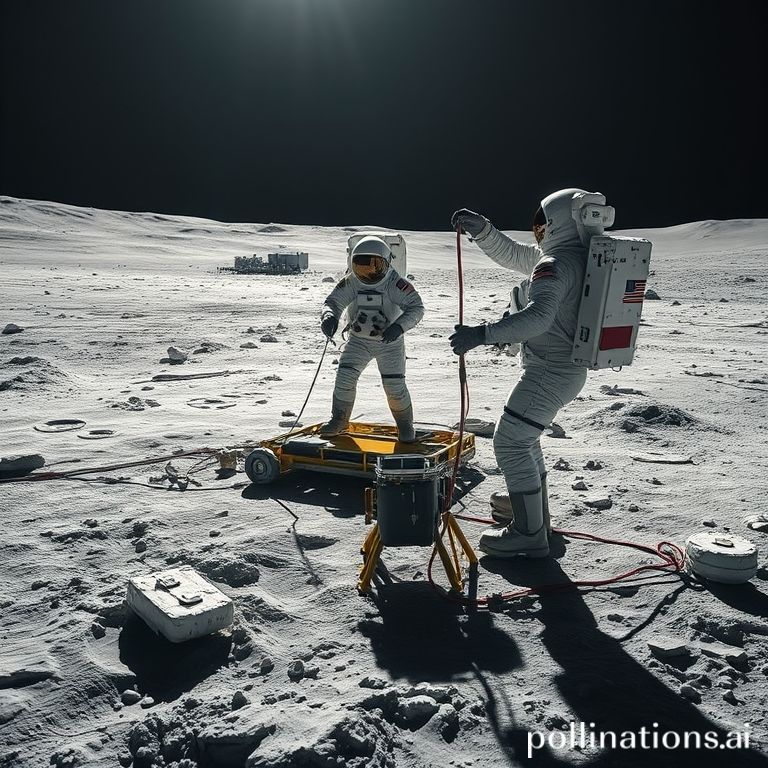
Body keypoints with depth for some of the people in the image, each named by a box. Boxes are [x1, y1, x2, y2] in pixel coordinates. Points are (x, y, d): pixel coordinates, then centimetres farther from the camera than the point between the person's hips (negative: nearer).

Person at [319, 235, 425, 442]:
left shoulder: (395, 283, -22)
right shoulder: (350, 282, -12)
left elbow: (416, 307, -22)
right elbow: (333, 301, -10)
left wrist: (398, 326, -38)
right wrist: (329, 317, -34)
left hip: (390, 342, -3)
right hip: (359, 340, 3)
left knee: (394, 385, -7)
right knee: (345, 376, -10)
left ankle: (405, 424, 17)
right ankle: (340, 419, 11)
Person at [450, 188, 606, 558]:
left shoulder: (556, 264, -20)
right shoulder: (578, 257, 11)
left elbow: (538, 316, -36)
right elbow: (511, 254, 18)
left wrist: (481, 334, -39)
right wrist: (481, 228, 6)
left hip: (549, 371, -10)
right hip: (567, 369, 10)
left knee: (510, 442, -3)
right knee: (523, 436, 26)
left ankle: (529, 534, 5)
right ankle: (529, 507, 43)